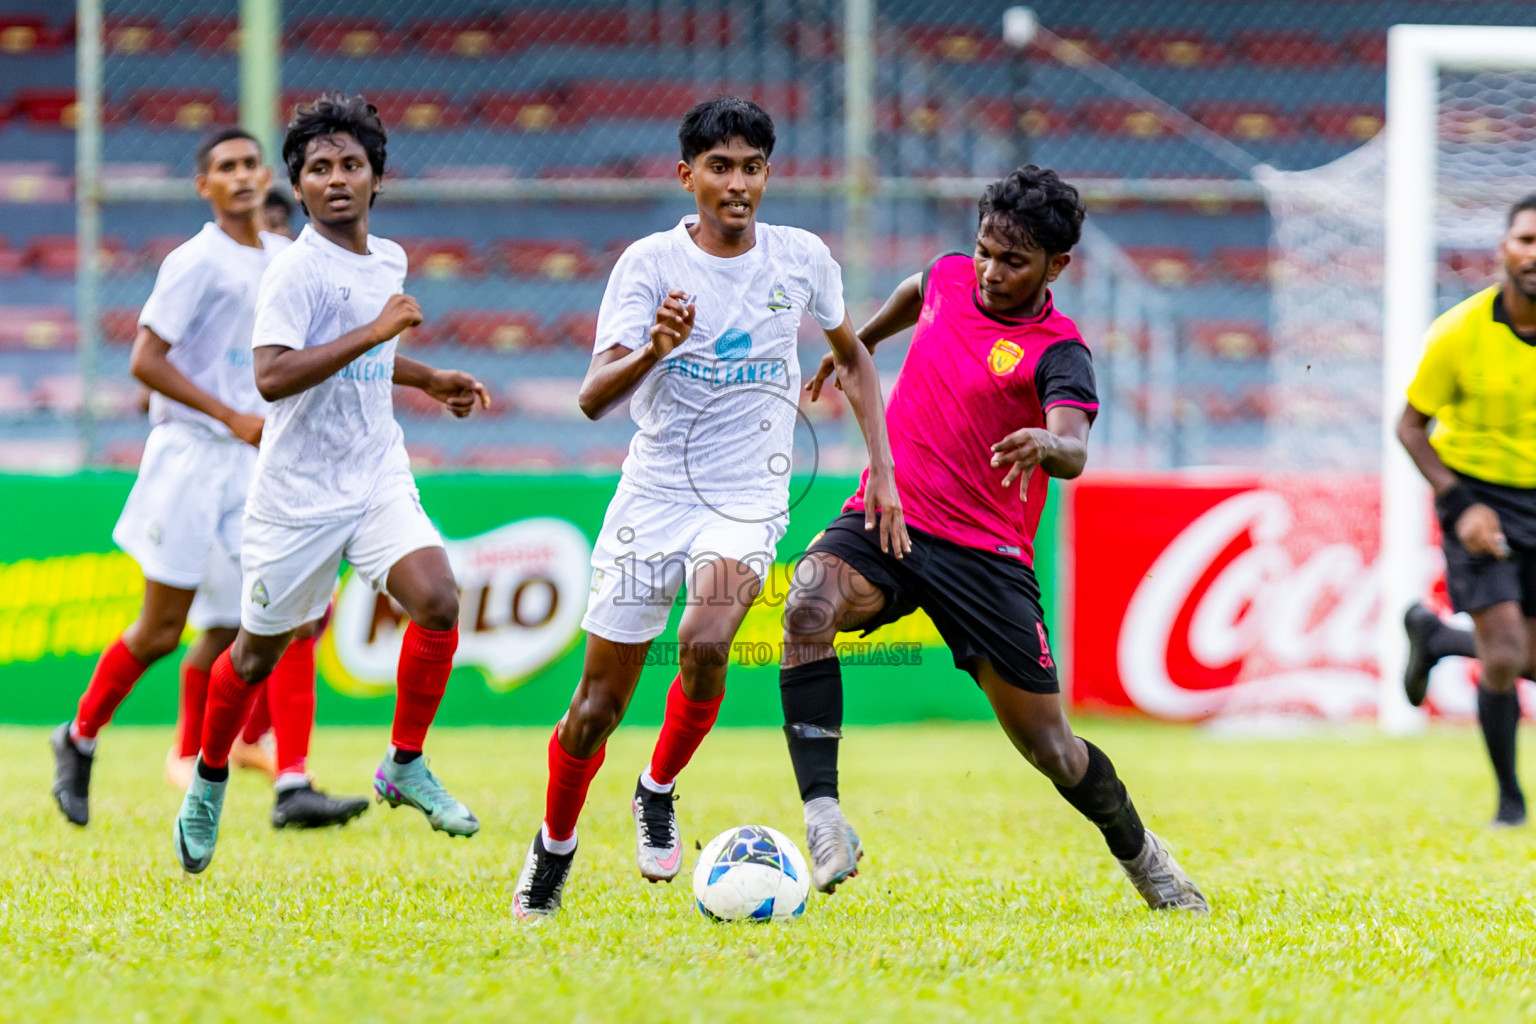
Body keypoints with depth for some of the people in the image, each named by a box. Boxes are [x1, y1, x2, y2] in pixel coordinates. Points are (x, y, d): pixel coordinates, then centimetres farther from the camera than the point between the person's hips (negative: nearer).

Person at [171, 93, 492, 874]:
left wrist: (431, 380, 20)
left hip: (379, 481, 5)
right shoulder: (298, 270, -15)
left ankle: (405, 766, -4)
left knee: (437, 600, -19)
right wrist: (373, 332, -29)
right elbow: (273, 375, -28)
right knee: (261, 650, 8)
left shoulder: (387, 261, 9)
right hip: (298, 494, -5)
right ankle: (209, 780, 32)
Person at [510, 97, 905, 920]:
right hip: (654, 494, 0)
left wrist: (882, 470, 10)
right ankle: (553, 850, 27)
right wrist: (653, 350, -35)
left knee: (705, 644, -28)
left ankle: (658, 794, -2)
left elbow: (852, 358, 19)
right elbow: (594, 396, -15)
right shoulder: (650, 263, -7)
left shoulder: (802, 259, 1)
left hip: (748, 498, 0)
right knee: (598, 705, 1)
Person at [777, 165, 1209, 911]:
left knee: (1047, 745, 1)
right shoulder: (949, 278, 5)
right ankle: (822, 815, -35)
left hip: (983, 554, -3)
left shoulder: (1058, 353, -12)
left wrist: (1046, 446, -54)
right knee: (810, 603, -31)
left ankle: (1140, 855, 32)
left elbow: (1073, 452, -31)